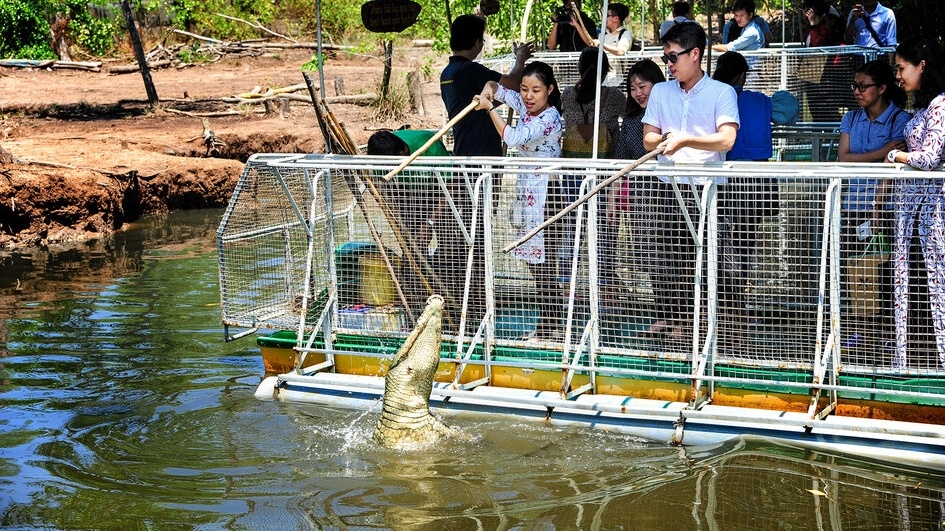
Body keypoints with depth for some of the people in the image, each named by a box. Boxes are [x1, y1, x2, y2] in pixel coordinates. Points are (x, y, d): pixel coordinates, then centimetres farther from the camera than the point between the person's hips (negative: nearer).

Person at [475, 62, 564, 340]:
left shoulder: (550, 118, -17)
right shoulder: (525, 106, 7)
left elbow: (513, 137, -26)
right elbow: (496, 88, 15)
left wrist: (490, 108, -19)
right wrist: (488, 90, -8)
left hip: (542, 192, -9)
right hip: (527, 189, 9)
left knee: (541, 262, -7)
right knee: (535, 260, 10)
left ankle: (548, 327, -2)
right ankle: (551, 324, 17)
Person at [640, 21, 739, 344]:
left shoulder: (722, 92, 0)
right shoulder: (660, 92, 15)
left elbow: (726, 139, -12)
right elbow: (649, 139, 13)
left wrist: (685, 139, -21)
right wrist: (664, 139, -9)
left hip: (708, 188, -4)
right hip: (670, 186, 4)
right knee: (671, 255, 1)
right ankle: (667, 317, 7)